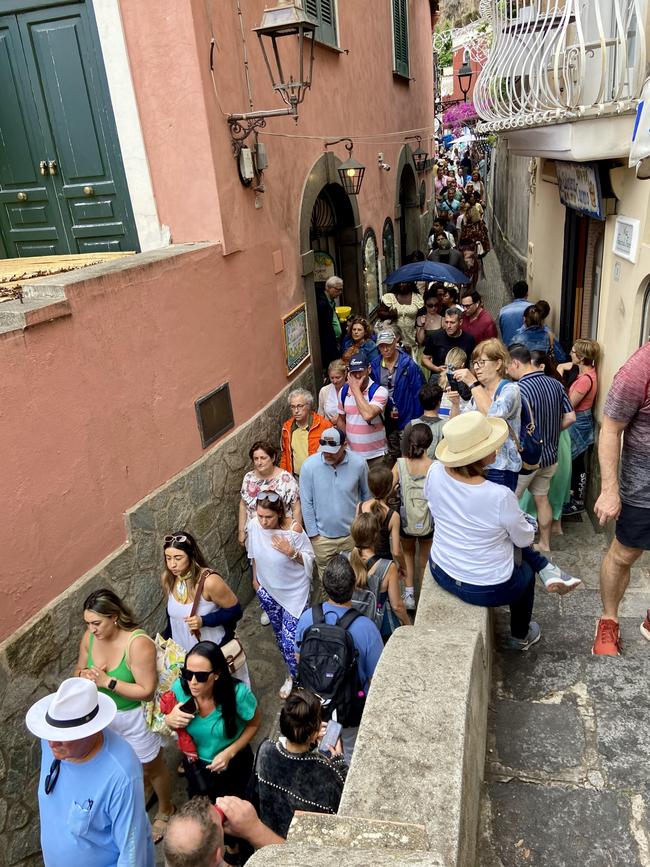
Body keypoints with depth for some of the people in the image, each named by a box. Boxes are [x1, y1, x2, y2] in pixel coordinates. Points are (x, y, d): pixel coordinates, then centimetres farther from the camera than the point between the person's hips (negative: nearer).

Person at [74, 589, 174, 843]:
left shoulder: (138, 643, -33)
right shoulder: (89, 638, -14)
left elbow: (146, 691, -29)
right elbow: (78, 671, 3)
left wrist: (107, 681, -33)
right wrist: (84, 676, -21)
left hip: (134, 718, -5)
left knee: (152, 768, 18)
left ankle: (165, 811, 46)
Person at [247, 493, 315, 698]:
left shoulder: (293, 530, -29)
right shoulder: (254, 526, -17)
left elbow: (309, 559, -16)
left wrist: (291, 552, -33)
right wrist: (255, 578, 12)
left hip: (294, 592, -4)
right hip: (267, 589, 4)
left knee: (290, 639, -1)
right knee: (279, 633, 23)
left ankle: (294, 677, 27)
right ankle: (291, 667, 50)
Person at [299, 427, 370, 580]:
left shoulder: (359, 463, -16)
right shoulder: (309, 465, -18)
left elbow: (366, 494, 0)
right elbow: (307, 503, -8)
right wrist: (313, 533, -5)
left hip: (352, 534, 0)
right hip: (322, 537, 0)